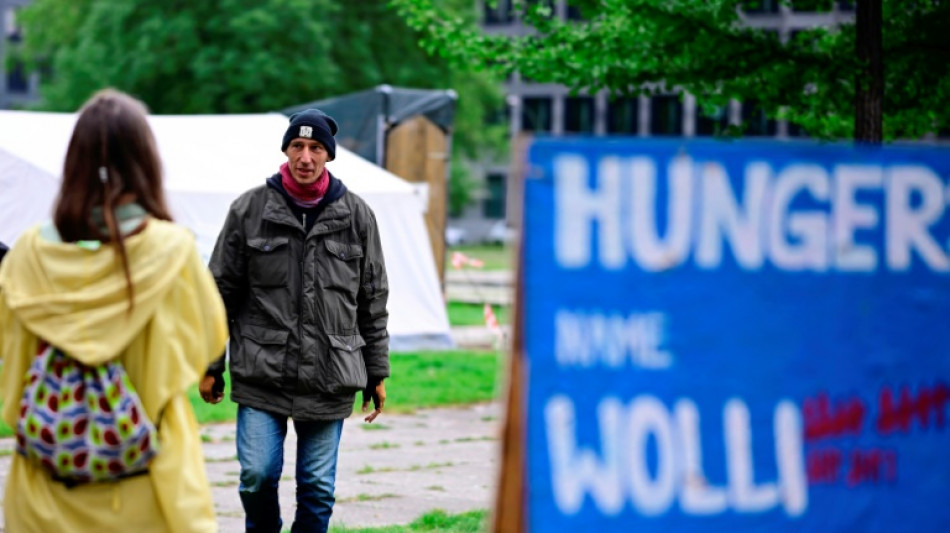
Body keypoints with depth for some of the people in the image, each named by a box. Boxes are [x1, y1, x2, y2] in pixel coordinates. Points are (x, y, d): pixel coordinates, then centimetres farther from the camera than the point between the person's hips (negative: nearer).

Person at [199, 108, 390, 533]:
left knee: (318, 486, 4)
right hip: (261, 374, -1)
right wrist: (210, 366, 5)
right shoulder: (249, 210, 1)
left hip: (329, 378, 1)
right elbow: (222, 291, 6)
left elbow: (373, 301, 11)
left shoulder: (356, 216, 5)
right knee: (257, 474, -6)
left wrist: (377, 373, 10)